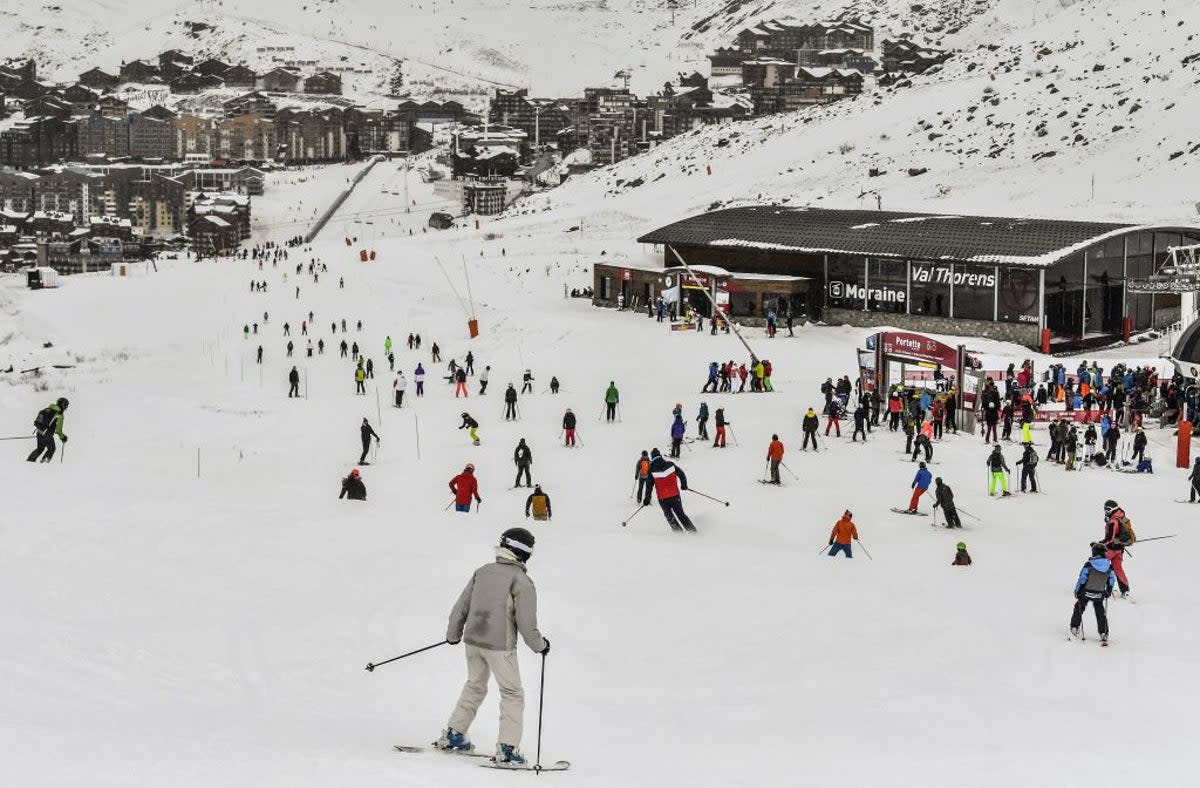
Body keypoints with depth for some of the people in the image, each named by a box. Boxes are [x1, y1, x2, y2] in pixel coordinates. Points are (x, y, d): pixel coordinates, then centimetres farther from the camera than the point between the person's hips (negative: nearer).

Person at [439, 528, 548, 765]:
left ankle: (452, 735, 28)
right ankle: (507, 748, -1)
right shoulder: (521, 581, -13)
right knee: (512, 694, 6)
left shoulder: (482, 572, 5)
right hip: (500, 645, -6)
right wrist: (540, 645, 3)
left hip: (473, 639, 6)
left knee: (475, 686, 25)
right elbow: (526, 623, -14)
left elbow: (460, 608, 11)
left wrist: (453, 634, 26)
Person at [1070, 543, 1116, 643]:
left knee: (1079, 608, 19)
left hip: (1086, 592, -2)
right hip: (1099, 595, 3)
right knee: (1100, 613, 14)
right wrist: (1108, 591, 19)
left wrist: (1077, 591, -1)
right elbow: (1112, 580, 4)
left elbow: (1082, 579, -13)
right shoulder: (1109, 566, -6)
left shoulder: (1089, 564, -17)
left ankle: (1074, 628, 23)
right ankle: (1103, 633, 10)